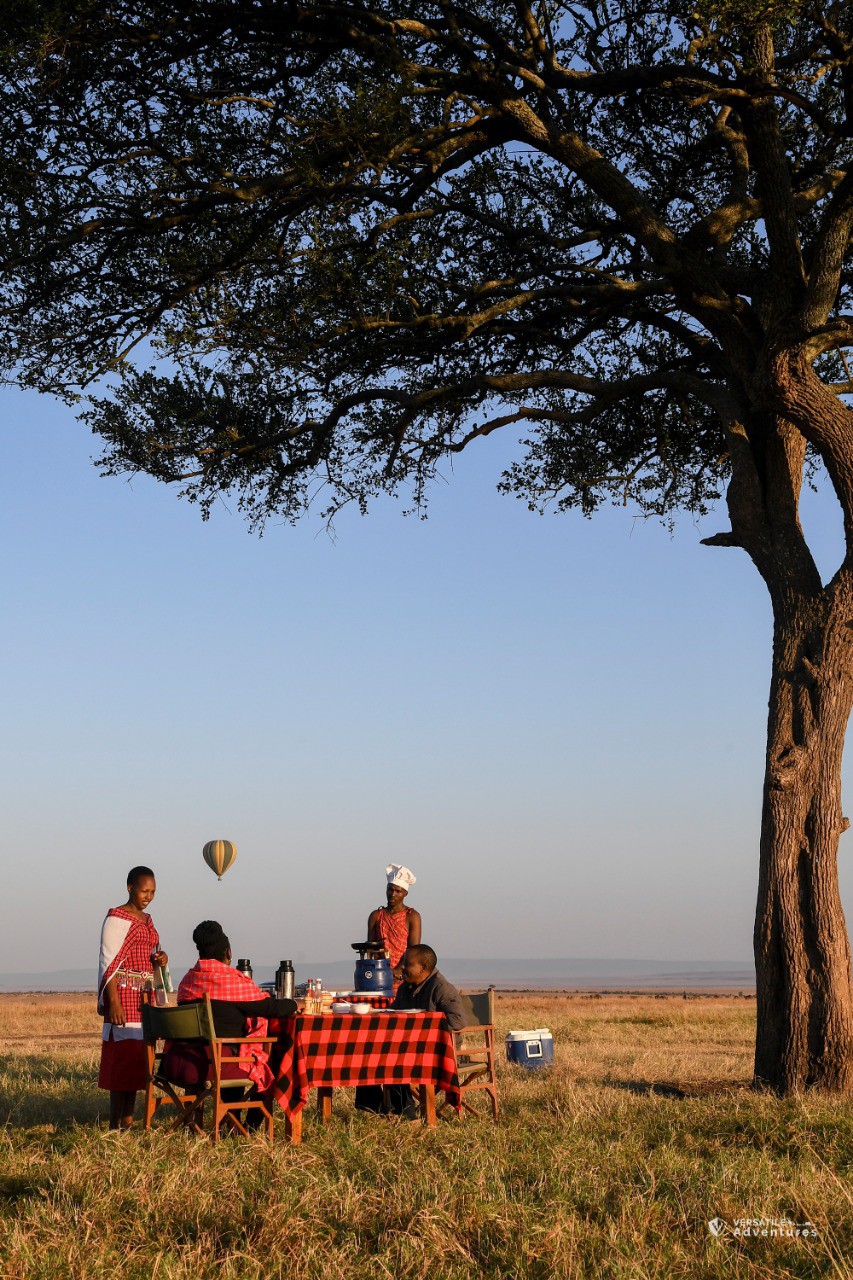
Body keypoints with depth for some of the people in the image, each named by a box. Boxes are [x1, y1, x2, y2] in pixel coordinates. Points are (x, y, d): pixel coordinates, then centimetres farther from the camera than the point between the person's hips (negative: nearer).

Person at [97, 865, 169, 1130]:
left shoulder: (146, 919, 16)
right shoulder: (116, 919, -8)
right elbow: (109, 963, -14)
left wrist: (160, 959, 3)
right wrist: (114, 1002, -22)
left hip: (144, 997, 8)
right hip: (124, 995, -8)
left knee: (138, 1057, 8)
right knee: (122, 1053, -10)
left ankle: (128, 1120, 13)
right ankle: (115, 1125, -8)